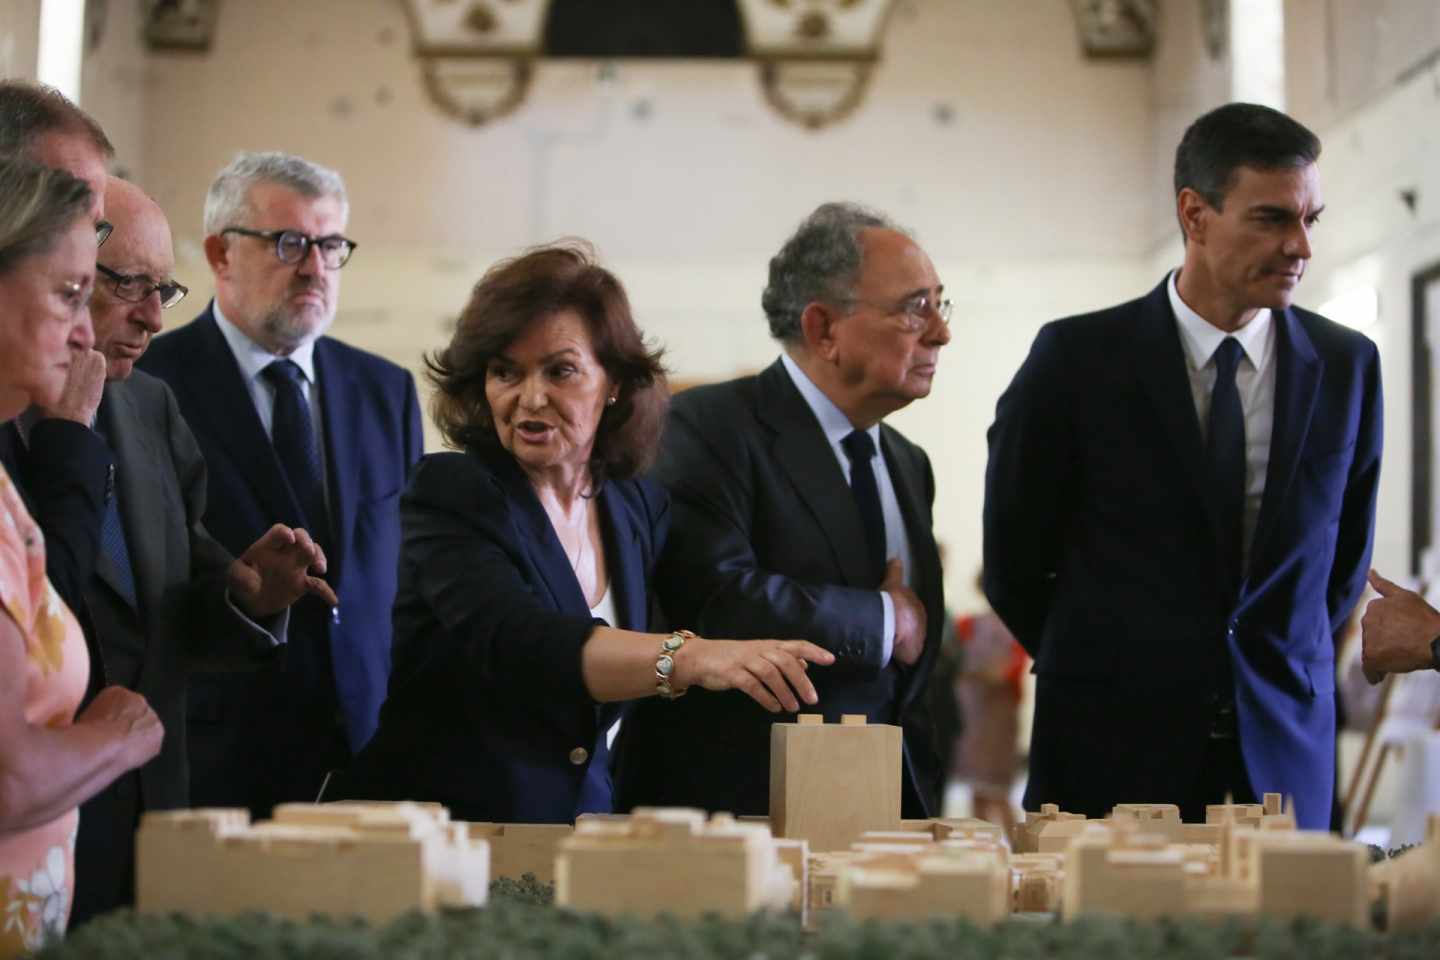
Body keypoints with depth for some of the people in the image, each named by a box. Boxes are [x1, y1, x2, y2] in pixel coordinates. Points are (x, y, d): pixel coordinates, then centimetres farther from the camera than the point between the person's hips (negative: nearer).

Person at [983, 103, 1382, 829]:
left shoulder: (1348, 365, 3)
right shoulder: (1079, 358, -5)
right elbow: (1014, 558, 4)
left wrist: (1284, 668, 13)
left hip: (1282, 752, 2)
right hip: (1113, 746, -2)